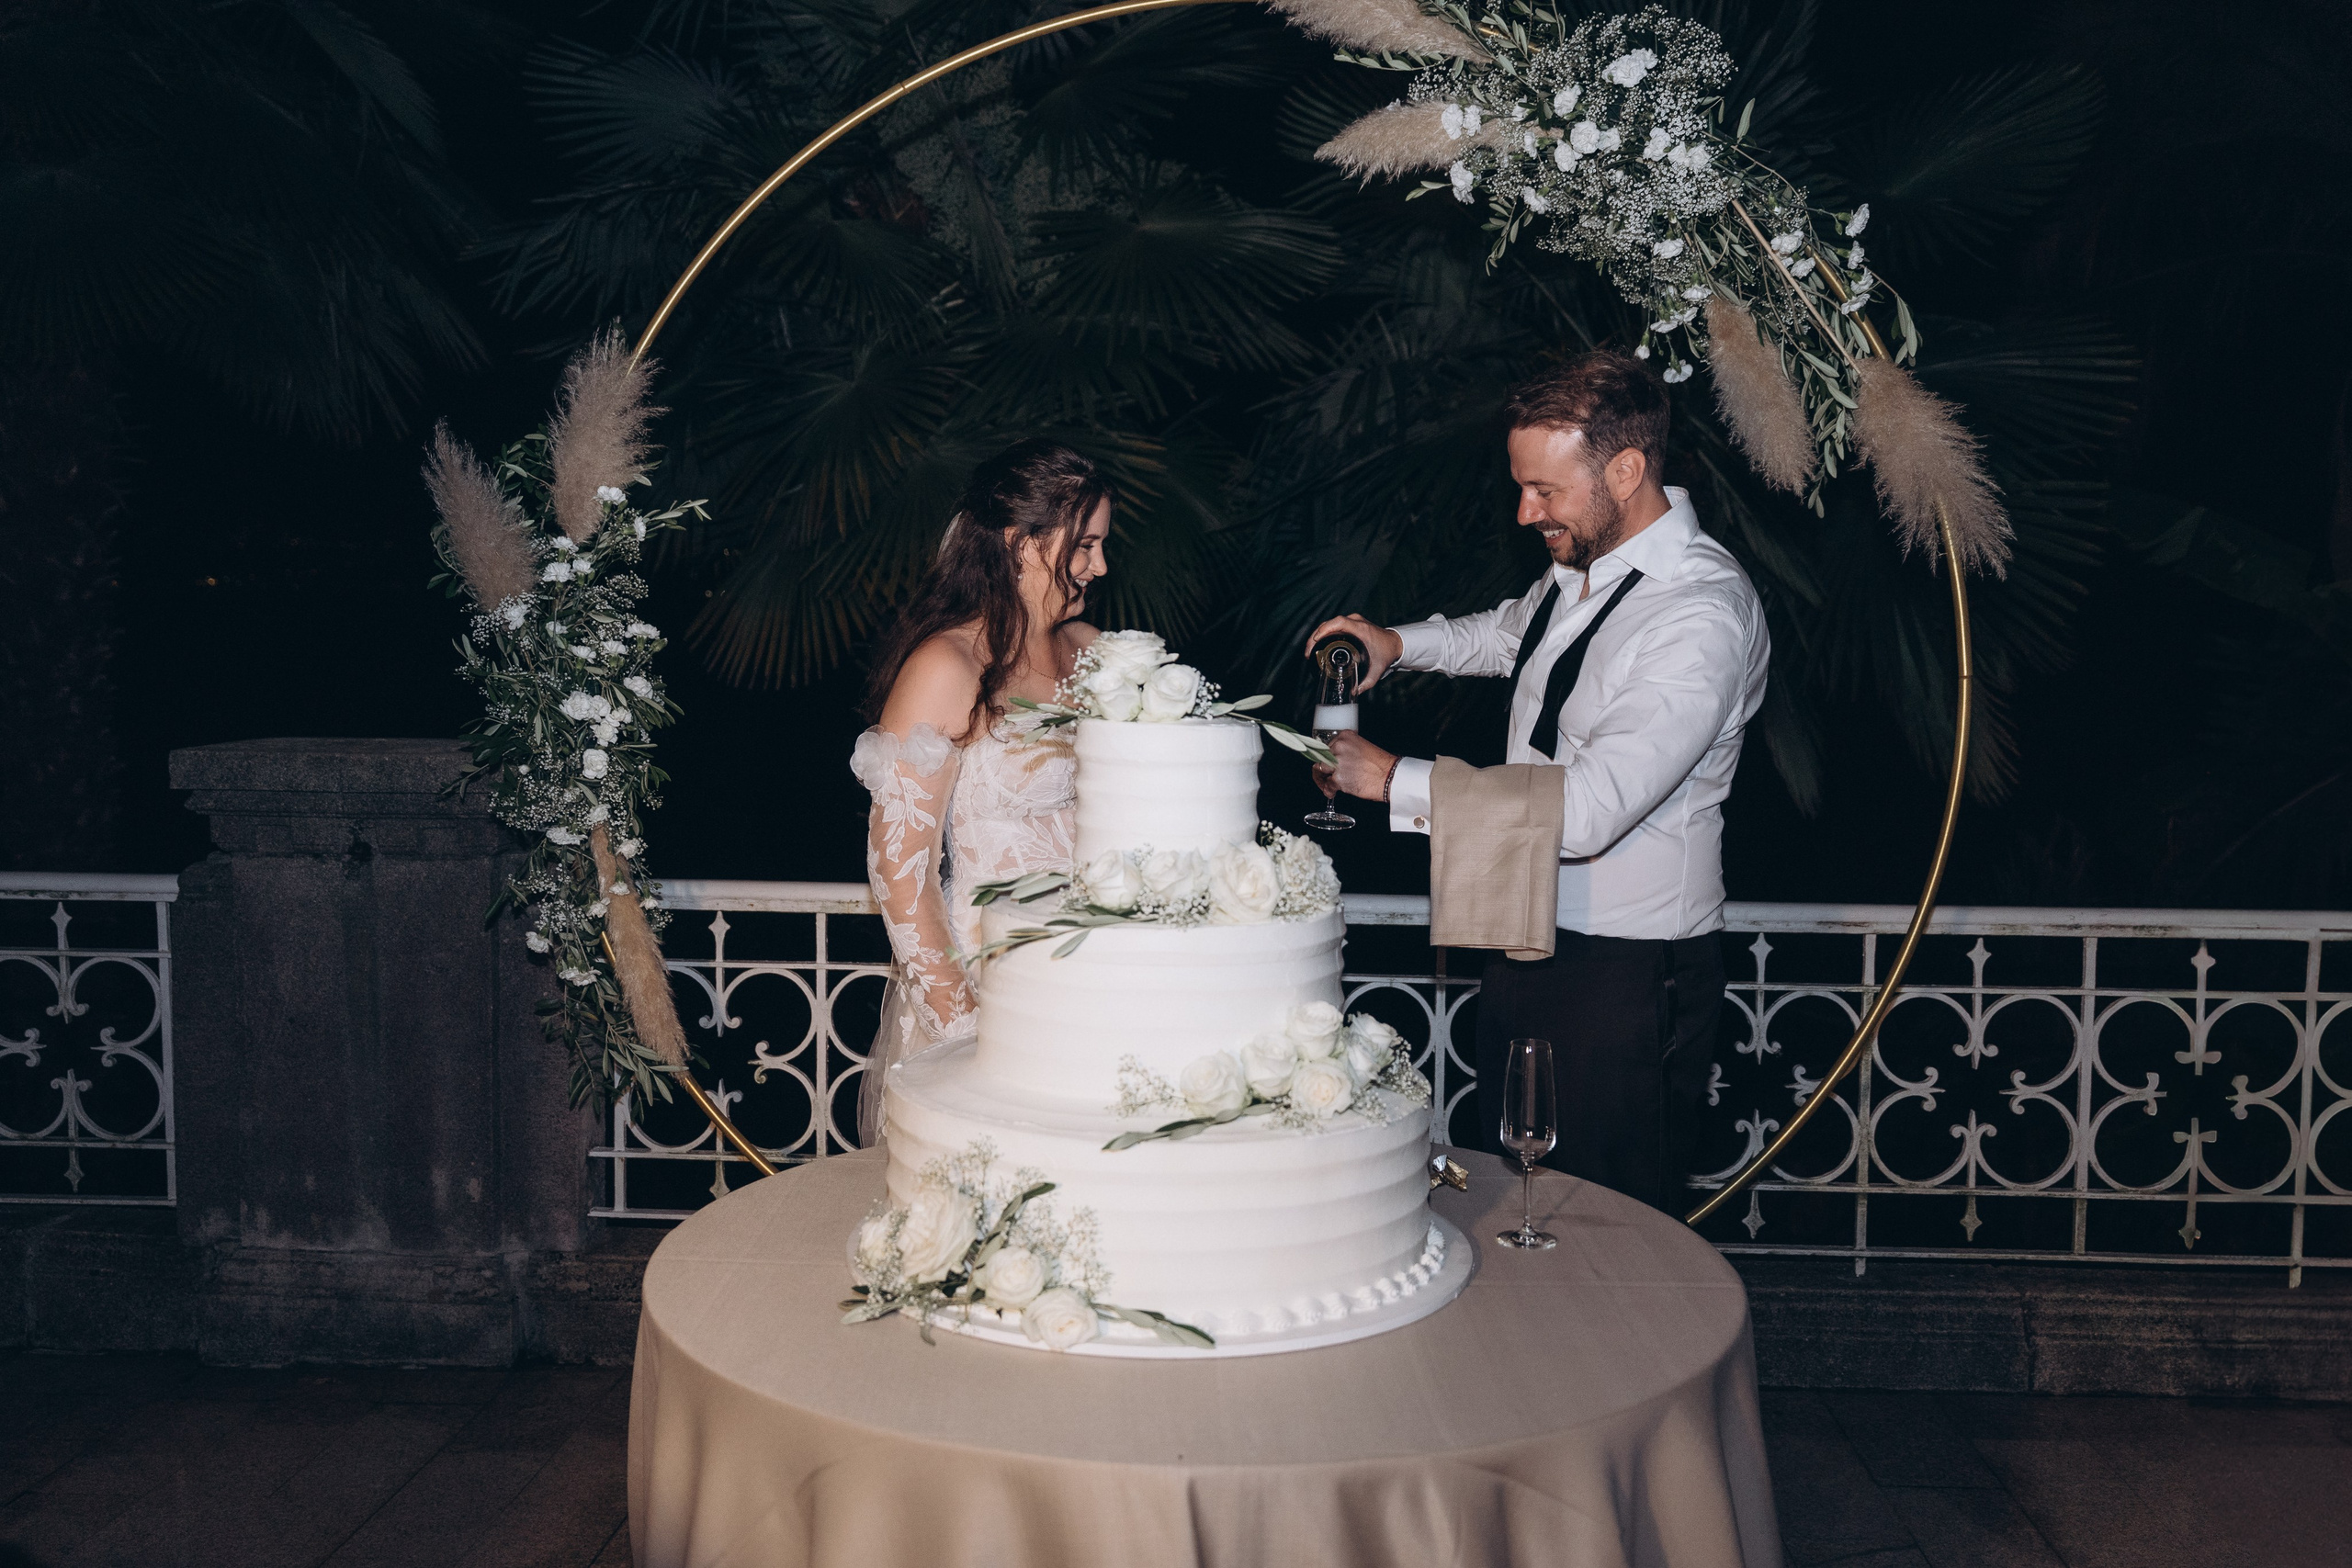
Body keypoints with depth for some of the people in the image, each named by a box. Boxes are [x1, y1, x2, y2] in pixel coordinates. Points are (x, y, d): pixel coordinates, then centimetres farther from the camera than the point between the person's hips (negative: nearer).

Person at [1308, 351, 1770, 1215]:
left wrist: (1391, 779, -23)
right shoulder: (1580, 563, 4)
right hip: (1528, 940, 8)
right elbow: (1512, 632, 29)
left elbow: (1586, 811, -30)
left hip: (1628, 977, -8)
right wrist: (1397, 643, 10)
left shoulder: (1704, 615, -23)